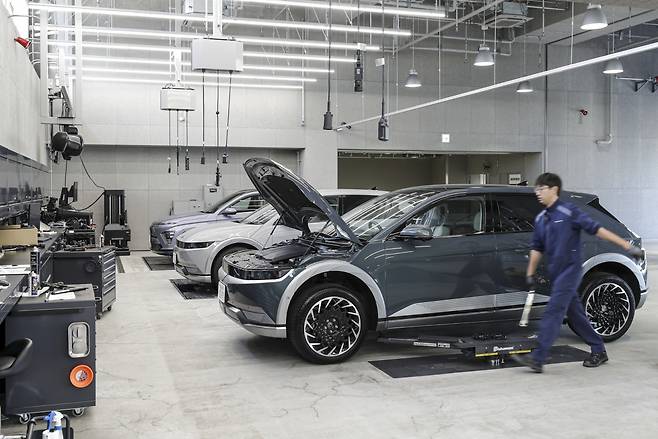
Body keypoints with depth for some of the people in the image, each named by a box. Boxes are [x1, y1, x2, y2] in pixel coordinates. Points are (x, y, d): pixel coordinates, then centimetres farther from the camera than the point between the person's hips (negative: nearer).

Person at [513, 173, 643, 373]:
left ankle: (538, 359, -16)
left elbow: (596, 229, -13)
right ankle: (599, 351, 28)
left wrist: (627, 246, -15)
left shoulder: (569, 212, -11)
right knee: (575, 313, 14)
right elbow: (537, 248, 18)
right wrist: (530, 273, 15)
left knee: (553, 312, -13)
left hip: (570, 270, -8)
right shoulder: (540, 218, 11)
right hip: (555, 273, 8)